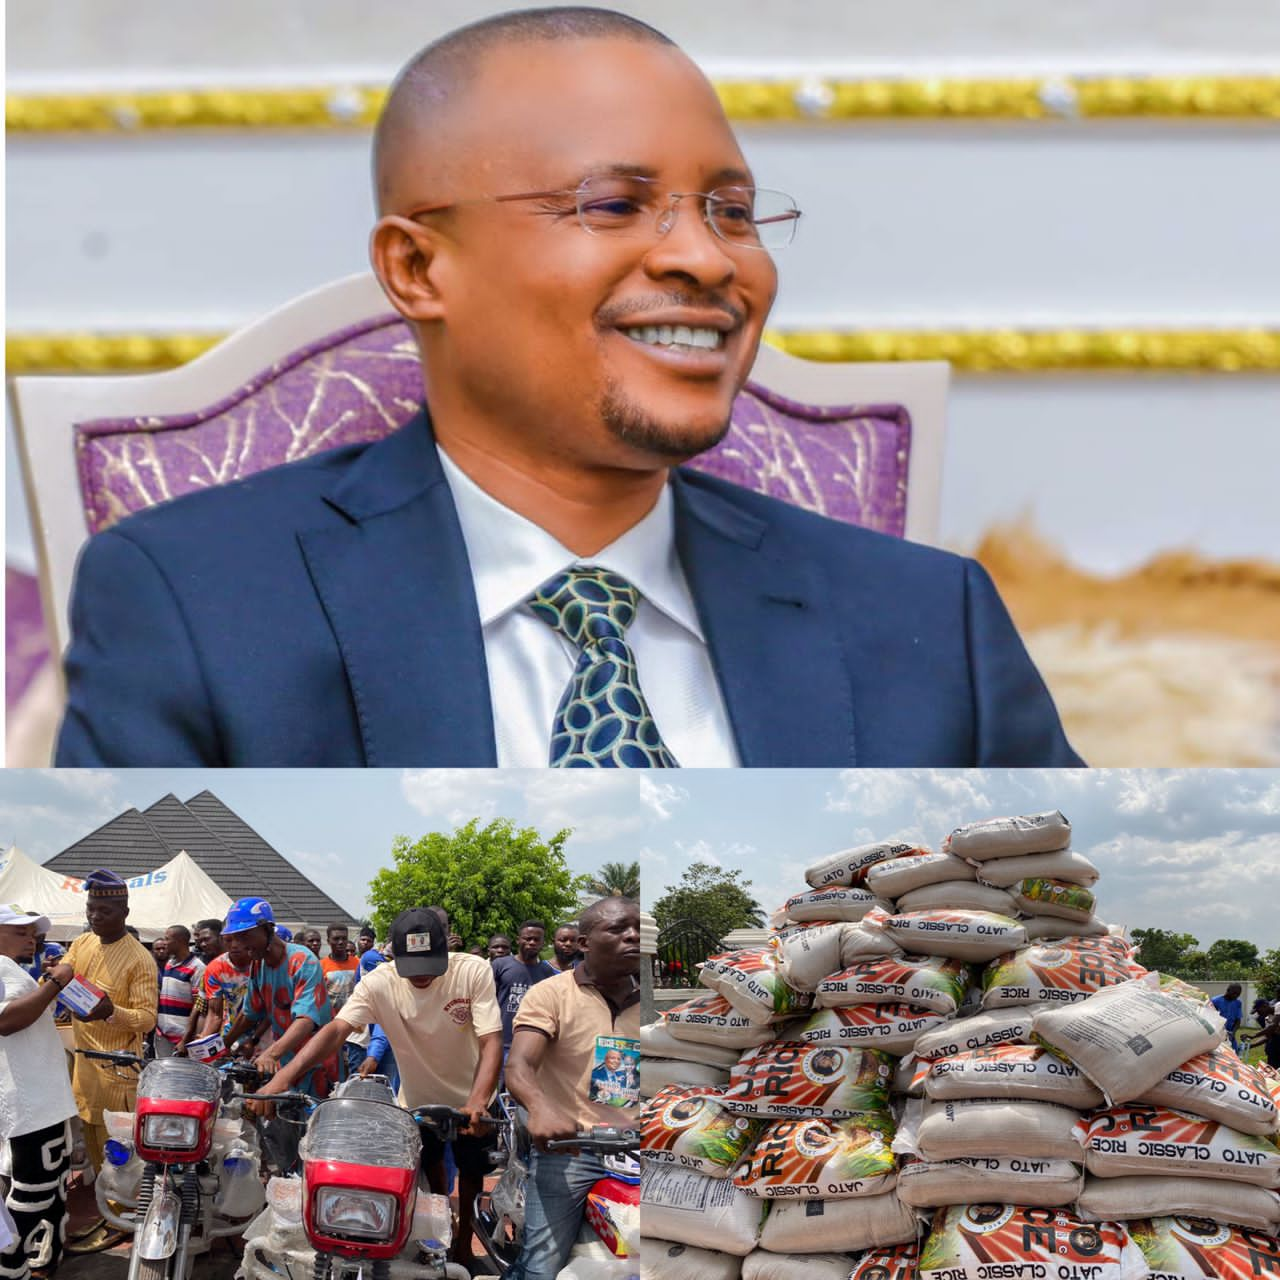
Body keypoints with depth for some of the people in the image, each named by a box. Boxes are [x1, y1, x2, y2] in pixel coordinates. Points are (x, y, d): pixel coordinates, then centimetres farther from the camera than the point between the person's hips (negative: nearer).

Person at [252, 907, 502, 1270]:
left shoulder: (473, 972, -27)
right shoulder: (379, 982, -22)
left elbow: (491, 1041, -32)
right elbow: (336, 1030, -33)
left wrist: (478, 1102, -48)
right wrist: (283, 1078, -47)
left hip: (470, 1098, -1)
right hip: (416, 1099, 1)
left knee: (471, 1172, 13)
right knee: (428, 1173, 16)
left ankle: (463, 1242, 36)